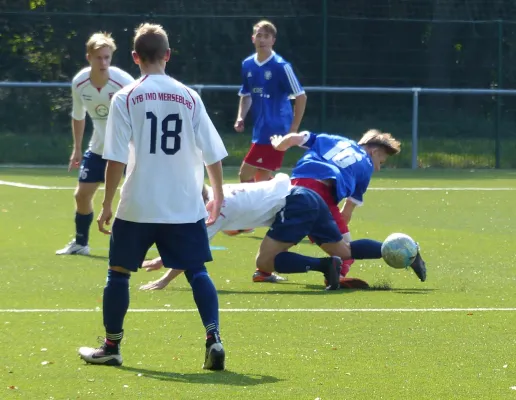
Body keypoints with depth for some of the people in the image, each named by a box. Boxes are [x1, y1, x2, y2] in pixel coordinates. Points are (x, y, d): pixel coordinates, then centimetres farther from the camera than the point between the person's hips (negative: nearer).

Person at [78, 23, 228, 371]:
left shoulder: (126, 98, -3)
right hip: (185, 205, 2)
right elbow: (213, 154, 5)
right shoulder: (189, 97, 4)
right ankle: (213, 339, -13)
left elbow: (116, 159, -7)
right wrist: (218, 196, 18)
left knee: (119, 271, 13)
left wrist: (107, 204, 0)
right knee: (197, 271, 5)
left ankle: (112, 346, 19)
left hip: (138, 205, -2)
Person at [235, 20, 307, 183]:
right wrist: (240, 118, 4)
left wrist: (293, 129, -12)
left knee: (246, 175, -11)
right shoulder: (247, 65, 8)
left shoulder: (281, 66, -12)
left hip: (275, 130, -8)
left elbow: (301, 96, -10)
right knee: (262, 179, 12)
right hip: (259, 131, 8)